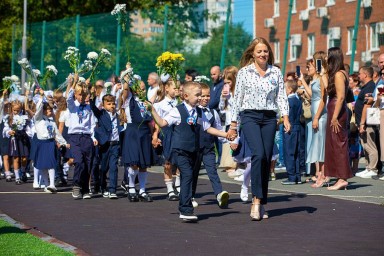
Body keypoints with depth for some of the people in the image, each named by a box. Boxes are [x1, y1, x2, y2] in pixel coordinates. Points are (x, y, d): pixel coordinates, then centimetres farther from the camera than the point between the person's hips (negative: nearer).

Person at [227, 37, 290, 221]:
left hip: (269, 118, 3)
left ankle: (261, 202, 11)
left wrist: (285, 118, -8)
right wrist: (233, 124, 5)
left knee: (267, 160, 1)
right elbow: (238, 99, 6)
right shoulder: (244, 72, 5)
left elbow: (281, 97, 6)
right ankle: (256, 200, -20)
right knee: (258, 154, -22)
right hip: (249, 116, -3)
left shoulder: (276, 73, 10)